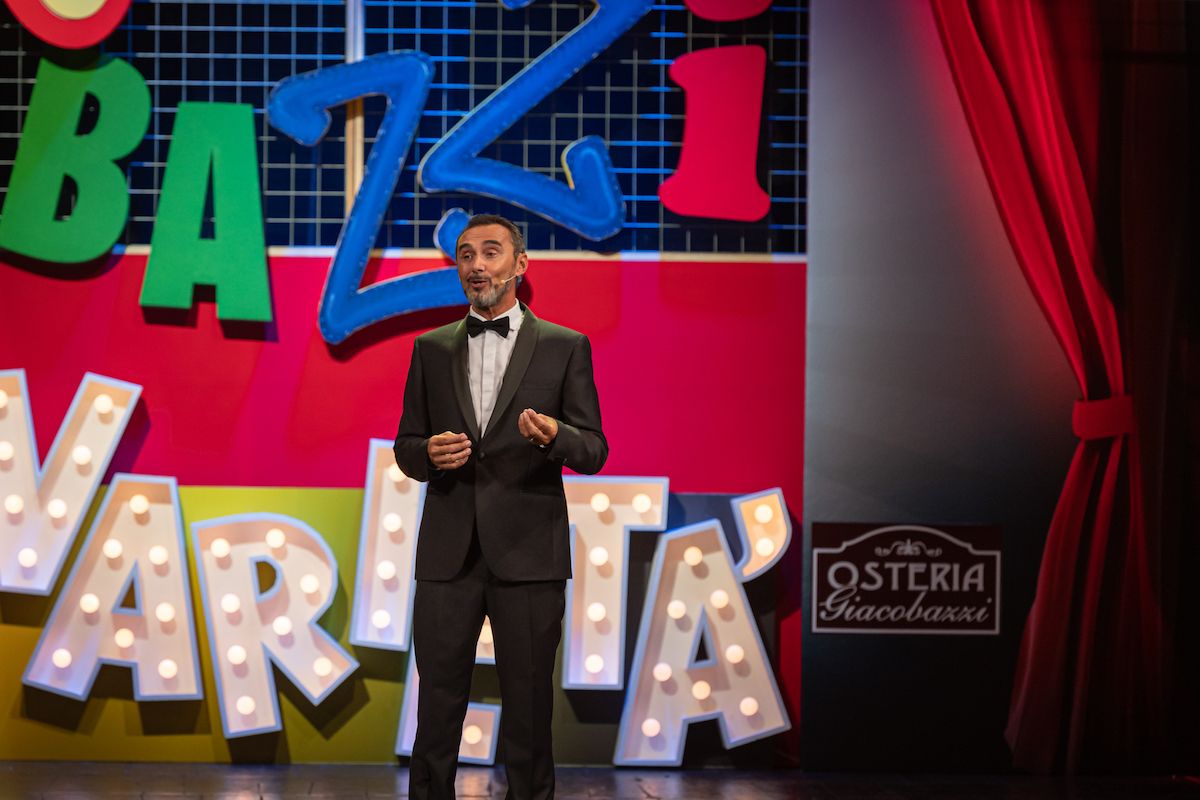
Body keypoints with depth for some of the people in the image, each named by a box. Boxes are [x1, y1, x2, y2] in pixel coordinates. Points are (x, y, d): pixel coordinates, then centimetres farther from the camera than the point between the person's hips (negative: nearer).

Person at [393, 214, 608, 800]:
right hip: (448, 551, 2)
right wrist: (428, 453, -10)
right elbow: (406, 446, 13)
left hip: (528, 552, -2)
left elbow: (593, 451, 2)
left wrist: (554, 436, -21)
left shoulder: (565, 347, 4)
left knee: (528, 704, 5)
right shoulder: (431, 349, 12)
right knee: (438, 703, 5)